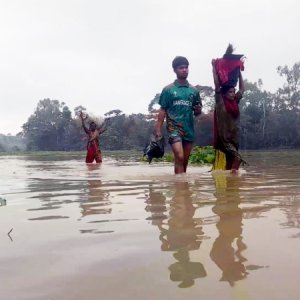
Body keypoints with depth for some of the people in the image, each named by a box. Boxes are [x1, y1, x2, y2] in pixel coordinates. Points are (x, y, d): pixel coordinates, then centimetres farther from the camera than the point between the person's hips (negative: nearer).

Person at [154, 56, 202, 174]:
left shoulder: (194, 90, 10)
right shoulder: (168, 89, 1)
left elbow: (197, 112, 18)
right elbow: (162, 111, 0)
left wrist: (198, 110, -6)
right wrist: (158, 130, -8)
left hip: (189, 129, 4)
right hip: (174, 128, -4)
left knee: (184, 162, 8)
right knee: (179, 158, -18)